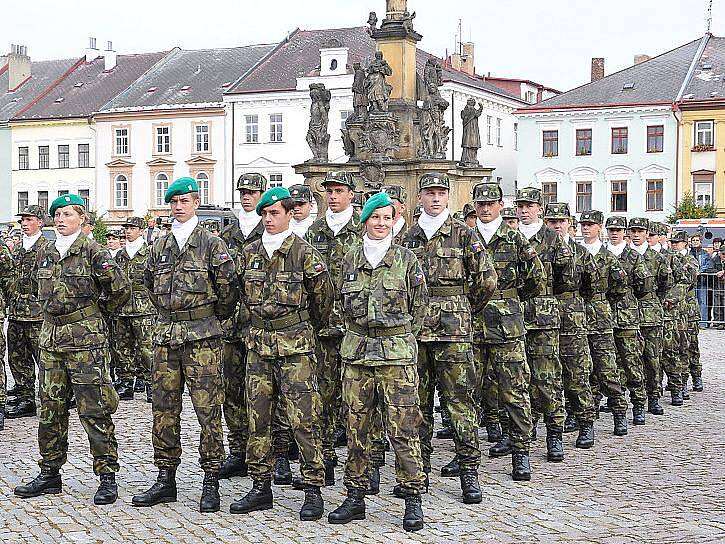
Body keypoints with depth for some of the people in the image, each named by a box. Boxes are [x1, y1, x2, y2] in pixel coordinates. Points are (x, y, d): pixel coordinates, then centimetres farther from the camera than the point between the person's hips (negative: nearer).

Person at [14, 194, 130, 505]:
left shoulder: (93, 252, -7)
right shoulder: (45, 254, 12)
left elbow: (120, 289, -7)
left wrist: (96, 312, 4)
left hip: (85, 340, -6)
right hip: (51, 339, 6)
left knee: (94, 411, -4)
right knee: (50, 409, 10)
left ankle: (108, 478, 2)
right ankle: (50, 475, 20)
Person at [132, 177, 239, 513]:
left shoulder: (212, 245, -4)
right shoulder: (159, 247, 12)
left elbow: (228, 288, -3)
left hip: (202, 338, -5)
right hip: (165, 336, 6)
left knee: (208, 410, -4)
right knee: (164, 409, 8)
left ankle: (211, 483, 2)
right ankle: (166, 479, 16)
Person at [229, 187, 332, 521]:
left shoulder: (303, 253, -6)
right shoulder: (250, 253, 9)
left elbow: (323, 295, 2)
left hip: (295, 346, -5)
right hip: (258, 343, 5)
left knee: (304, 419, -5)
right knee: (257, 418, 8)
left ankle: (313, 491, 1)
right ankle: (261, 487, 17)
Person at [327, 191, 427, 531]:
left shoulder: (406, 260, 0)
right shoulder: (351, 260, 9)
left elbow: (420, 305, 7)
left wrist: (400, 338, 9)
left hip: (397, 353, -3)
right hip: (356, 351, 3)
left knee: (403, 428, -5)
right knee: (356, 427, 7)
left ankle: (413, 500, 3)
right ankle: (355, 497, 16)